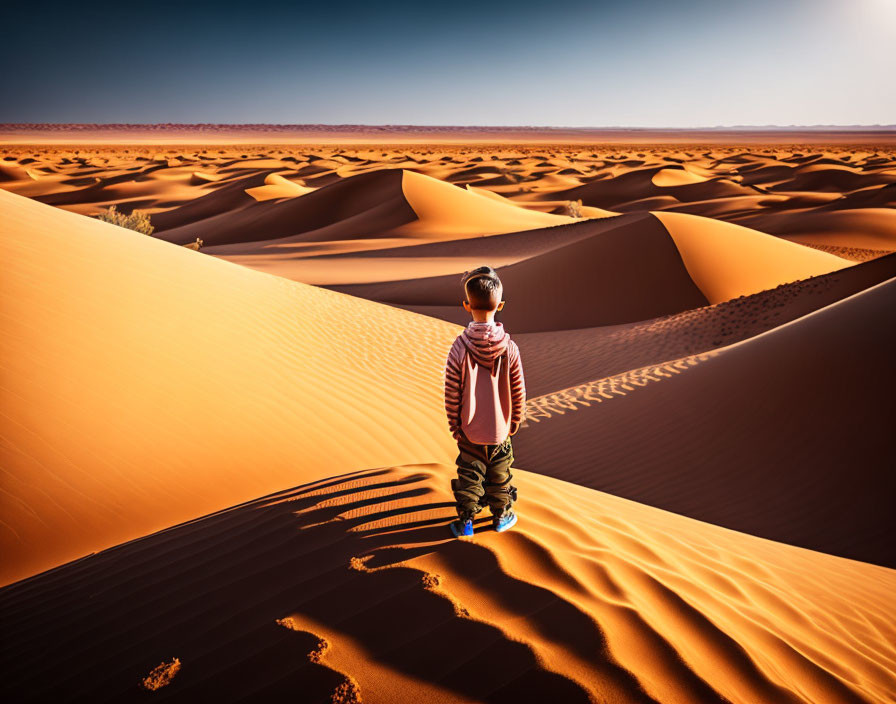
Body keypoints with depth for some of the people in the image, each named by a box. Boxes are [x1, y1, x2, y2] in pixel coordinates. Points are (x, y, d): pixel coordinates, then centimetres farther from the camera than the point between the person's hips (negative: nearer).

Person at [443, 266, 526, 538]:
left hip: (469, 431, -1)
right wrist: (516, 421, 11)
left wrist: (454, 424, 3)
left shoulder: (459, 348, -20)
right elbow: (518, 390, -6)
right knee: (499, 474, 19)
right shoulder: (509, 348, -16)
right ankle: (502, 515, 36)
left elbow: (451, 393, -12)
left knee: (469, 474, 15)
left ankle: (466, 521, 25)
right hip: (500, 429, 1)